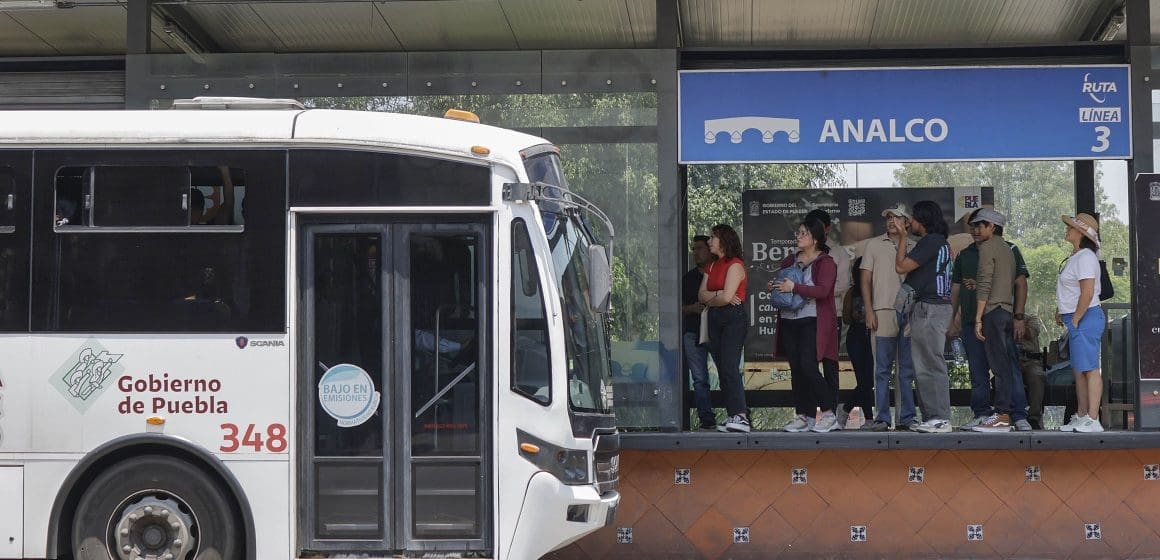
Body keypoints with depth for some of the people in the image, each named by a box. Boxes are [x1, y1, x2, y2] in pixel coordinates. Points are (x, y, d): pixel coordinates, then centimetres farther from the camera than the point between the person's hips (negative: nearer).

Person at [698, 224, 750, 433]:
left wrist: (710, 299, 3)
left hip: (733, 318, -9)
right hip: (715, 320, 9)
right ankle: (733, 416, 3)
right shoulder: (712, 266, 19)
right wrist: (718, 295, -9)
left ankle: (741, 417, -24)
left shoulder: (735, 265, -7)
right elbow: (701, 295, 9)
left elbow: (726, 297, -16)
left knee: (729, 367, -18)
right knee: (722, 370, 4)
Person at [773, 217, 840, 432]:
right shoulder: (790, 261, 17)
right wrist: (774, 287, 5)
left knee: (808, 366, -15)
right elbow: (783, 285, 28)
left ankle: (829, 413, -4)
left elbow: (822, 291, -17)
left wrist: (794, 287, -21)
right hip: (789, 321, 7)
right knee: (796, 369, 5)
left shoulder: (826, 262, -4)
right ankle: (804, 416, 11)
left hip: (813, 322, -7)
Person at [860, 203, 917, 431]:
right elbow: (865, 279, 5)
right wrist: (869, 311, -3)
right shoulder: (874, 244, 9)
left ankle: (907, 416, 9)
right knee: (882, 369, -1)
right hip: (883, 312, -1)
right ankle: (882, 417, 2)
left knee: (908, 369, 4)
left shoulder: (914, 247, 11)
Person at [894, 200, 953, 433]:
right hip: (937, 307, 11)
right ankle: (932, 417, 12)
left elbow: (901, 266, -12)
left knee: (931, 365, -10)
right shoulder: (941, 242, 21)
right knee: (923, 366, 11)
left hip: (929, 307, -11)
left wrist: (901, 241, 1)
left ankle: (940, 418, -11)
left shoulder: (930, 242, -11)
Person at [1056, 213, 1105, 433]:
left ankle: (1093, 420, -10)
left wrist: (1075, 319, -17)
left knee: (1090, 369, -10)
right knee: (1079, 370, 13)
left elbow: (1087, 293, -22)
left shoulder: (1085, 257, -15)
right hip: (1076, 319, 11)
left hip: (1086, 318, -11)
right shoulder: (1076, 257, 17)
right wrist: (1060, 311, 15)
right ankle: (1081, 416, 20)